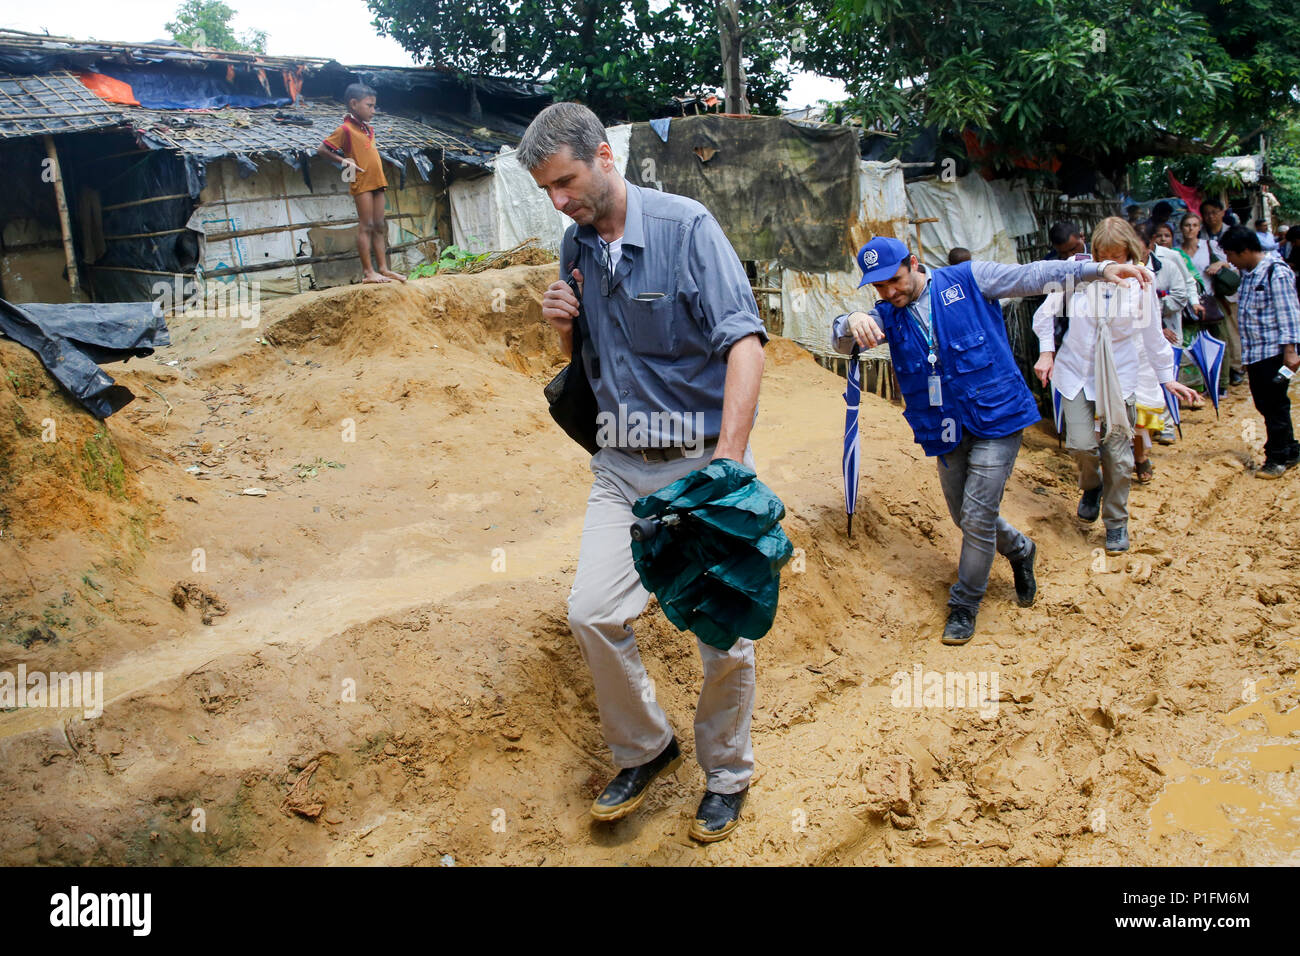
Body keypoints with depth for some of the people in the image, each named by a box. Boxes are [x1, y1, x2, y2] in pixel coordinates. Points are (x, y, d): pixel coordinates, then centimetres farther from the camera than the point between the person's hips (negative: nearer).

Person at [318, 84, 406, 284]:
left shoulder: (369, 129, 15)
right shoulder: (345, 129, -8)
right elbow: (322, 149, -9)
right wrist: (343, 160, -15)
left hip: (376, 181, 8)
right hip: (361, 182, -8)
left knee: (379, 226, 8)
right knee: (366, 226, -7)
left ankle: (383, 269, 11)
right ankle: (368, 272, -6)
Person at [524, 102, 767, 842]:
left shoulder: (686, 226, -12)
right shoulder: (578, 247, 7)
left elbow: (744, 339, -20)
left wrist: (728, 464, -30)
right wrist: (564, 325, -5)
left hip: (702, 457, -5)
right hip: (623, 464, 5)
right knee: (593, 613, -5)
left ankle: (728, 776, 26)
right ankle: (646, 748, 20)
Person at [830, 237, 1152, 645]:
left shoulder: (968, 280, -5)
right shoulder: (889, 315, 4)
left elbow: (1033, 276, -6)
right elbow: (842, 341, -9)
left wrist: (1100, 269, -16)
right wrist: (854, 321, -34)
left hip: (995, 417, -5)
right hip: (946, 431, 5)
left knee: (977, 517, -7)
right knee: (964, 516, 16)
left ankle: (964, 606, 13)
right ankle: (1020, 550, 46)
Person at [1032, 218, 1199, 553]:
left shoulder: (1141, 281, -3)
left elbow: (1153, 333, 8)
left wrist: (1166, 377, 13)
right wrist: (1046, 352, -2)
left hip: (1119, 377, 1)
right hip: (1076, 372, -1)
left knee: (1119, 455, 0)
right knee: (1082, 445, -13)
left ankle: (1116, 522, 22)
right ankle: (1091, 487, 24)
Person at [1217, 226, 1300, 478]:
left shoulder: (1276, 272, -14)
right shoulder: (1247, 272, 12)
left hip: (1273, 351, -9)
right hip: (1254, 351, 9)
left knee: (1274, 405, -1)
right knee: (1264, 404, 13)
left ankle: (1278, 458, 9)